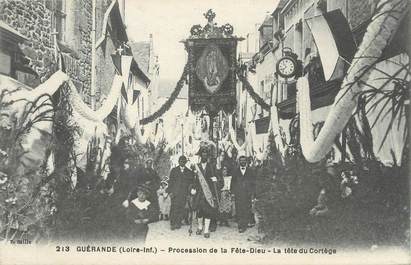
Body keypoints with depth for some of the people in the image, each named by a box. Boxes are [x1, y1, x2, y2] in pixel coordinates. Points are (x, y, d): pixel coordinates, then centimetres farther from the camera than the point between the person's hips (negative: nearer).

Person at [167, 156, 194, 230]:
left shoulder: (189, 172, 12)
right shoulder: (174, 170, 11)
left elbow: (191, 183, 12)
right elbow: (170, 182, 7)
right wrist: (170, 192, -3)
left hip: (184, 193, 1)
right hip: (174, 192, -1)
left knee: (181, 208, -4)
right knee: (174, 208, -6)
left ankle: (178, 223, 5)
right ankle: (172, 224, 2)